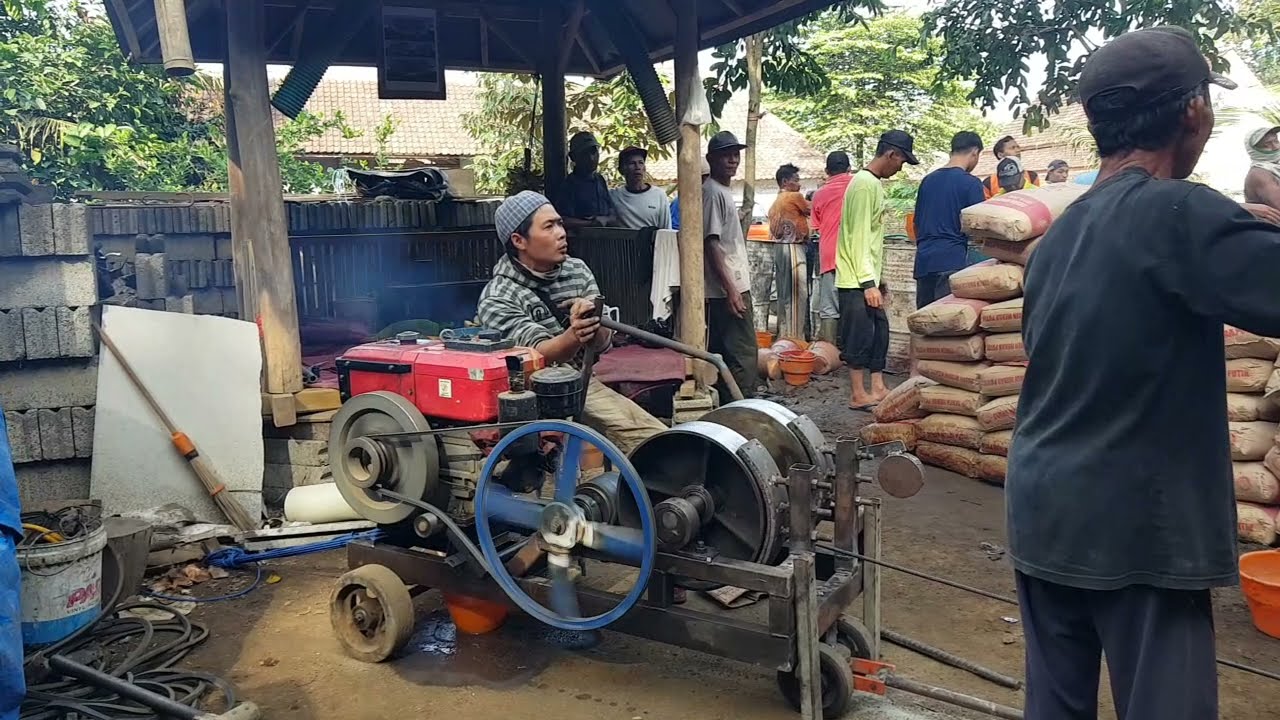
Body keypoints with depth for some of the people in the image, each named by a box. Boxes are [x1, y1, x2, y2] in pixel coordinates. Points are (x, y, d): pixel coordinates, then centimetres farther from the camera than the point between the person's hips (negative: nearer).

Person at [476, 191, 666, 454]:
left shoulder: (578, 270, 4)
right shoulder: (497, 299, -12)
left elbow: (602, 344, -3)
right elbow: (538, 355, -25)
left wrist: (591, 321, -27)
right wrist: (573, 336, -46)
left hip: (582, 384, 5)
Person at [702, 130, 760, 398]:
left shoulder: (723, 191, 17)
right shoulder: (712, 192, -13)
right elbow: (711, 244, -20)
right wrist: (731, 289, -23)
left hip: (732, 286, 10)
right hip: (728, 289, -10)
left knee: (722, 352, 13)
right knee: (743, 354, -9)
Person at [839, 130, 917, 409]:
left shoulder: (874, 184, 16)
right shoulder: (864, 184, -15)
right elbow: (859, 237, -20)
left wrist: (877, 278, 18)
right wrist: (869, 282, -21)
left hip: (869, 277, 10)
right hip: (857, 280, -10)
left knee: (879, 331, 12)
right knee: (860, 335, -4)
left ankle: (877, 388, 19)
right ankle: (858, 395, 5)